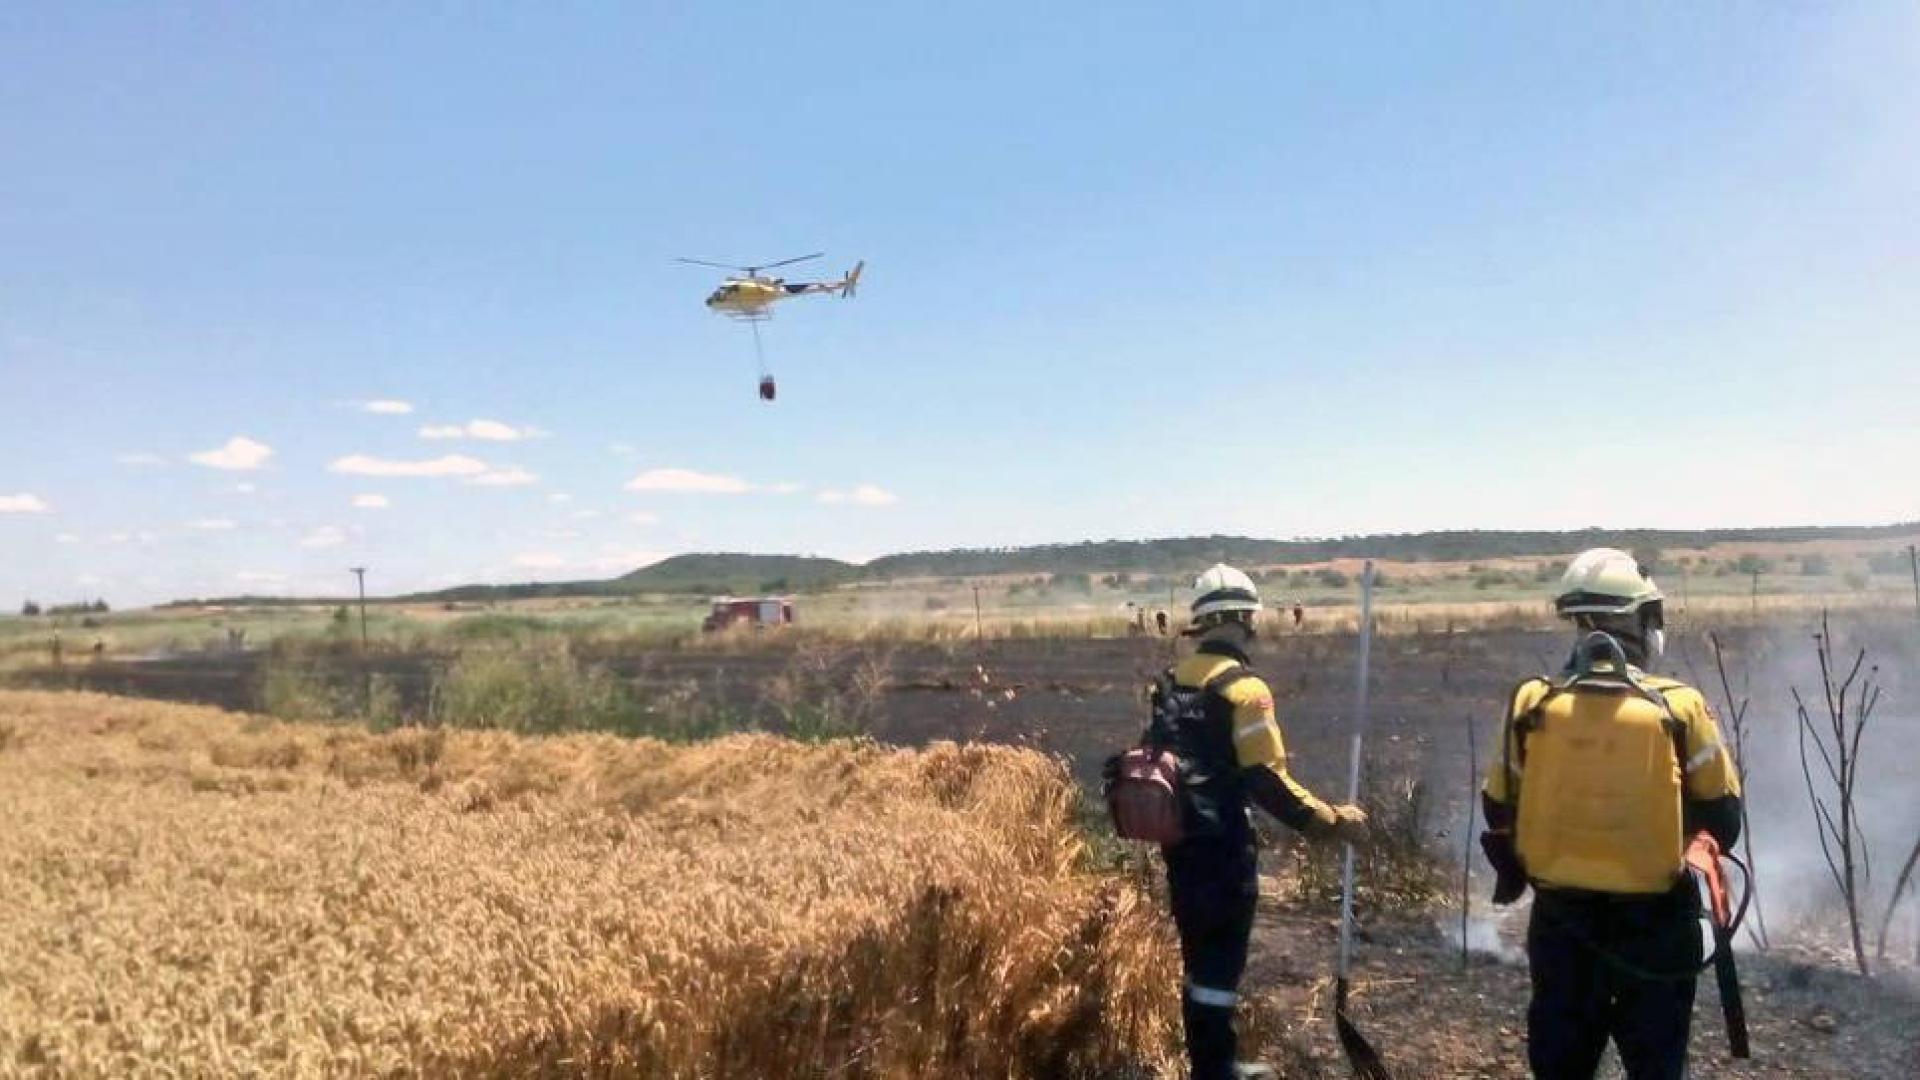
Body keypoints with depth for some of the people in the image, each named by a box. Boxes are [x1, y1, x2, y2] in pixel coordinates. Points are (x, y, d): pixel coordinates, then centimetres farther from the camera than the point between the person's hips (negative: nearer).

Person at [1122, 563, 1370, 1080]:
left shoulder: (1171, 683, 8)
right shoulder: (1242, 688, -16)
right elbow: (1266, 782, -20)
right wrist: (1331, 822, -14)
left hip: (1178, 842, 8)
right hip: (1222, 847, -8)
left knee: (1199, 957, 19)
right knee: (1220, 964, 2)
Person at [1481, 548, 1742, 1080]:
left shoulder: (1531, 705, -8)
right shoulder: (1680, 708, -13)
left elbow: (1500, 811, 2)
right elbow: (1721, 812, 0)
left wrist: (1514, 875, 22)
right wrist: (1694, 862, 21)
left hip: (1560, 916, 2)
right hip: (1654, 919, -1)